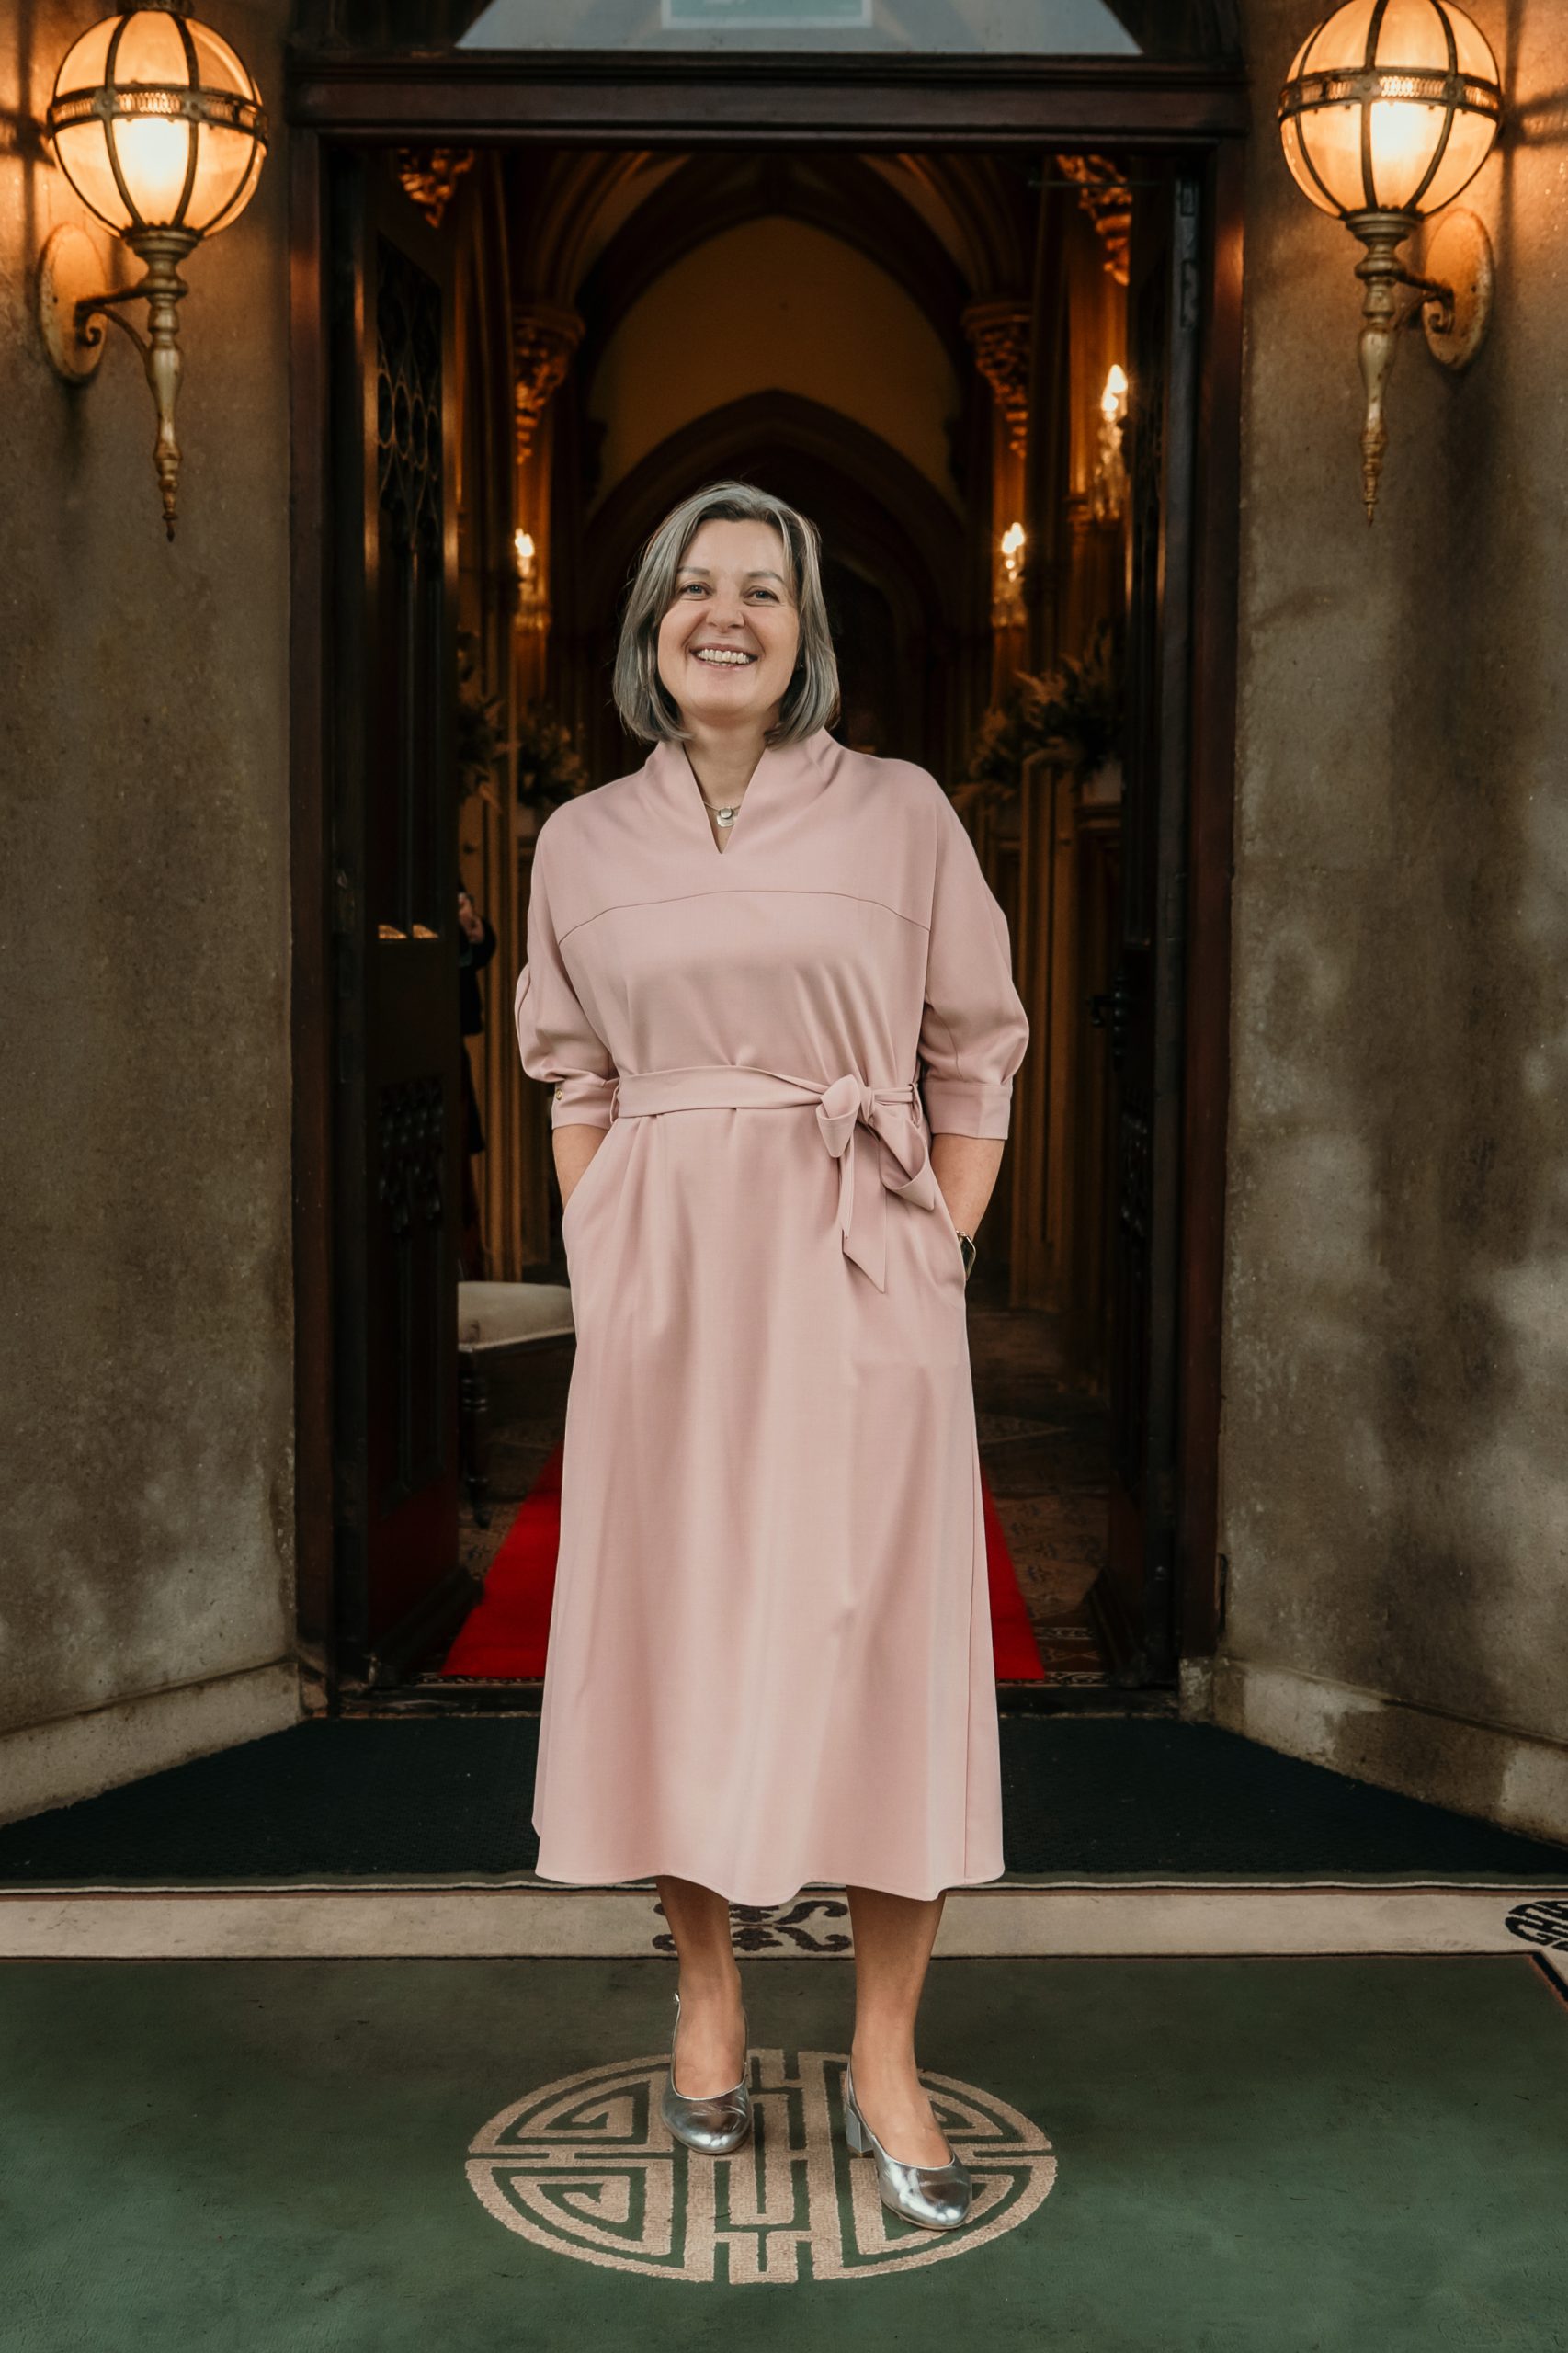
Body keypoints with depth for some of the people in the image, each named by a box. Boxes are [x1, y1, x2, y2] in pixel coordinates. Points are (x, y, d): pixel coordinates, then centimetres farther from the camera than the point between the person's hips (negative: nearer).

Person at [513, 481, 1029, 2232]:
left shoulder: (901, 815, 1)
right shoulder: (583, 844, 8)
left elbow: (978, 1061, 5)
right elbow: (576, 1081, 14)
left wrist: (937, 1262, -2)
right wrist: (599, 1273, 4)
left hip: (860, 1280, -2)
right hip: (663, 1281, 2)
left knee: (880, 1649, 0)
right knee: (678, 1633, 7)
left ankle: (885, 2056, 13)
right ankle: (707, 1998, 26)